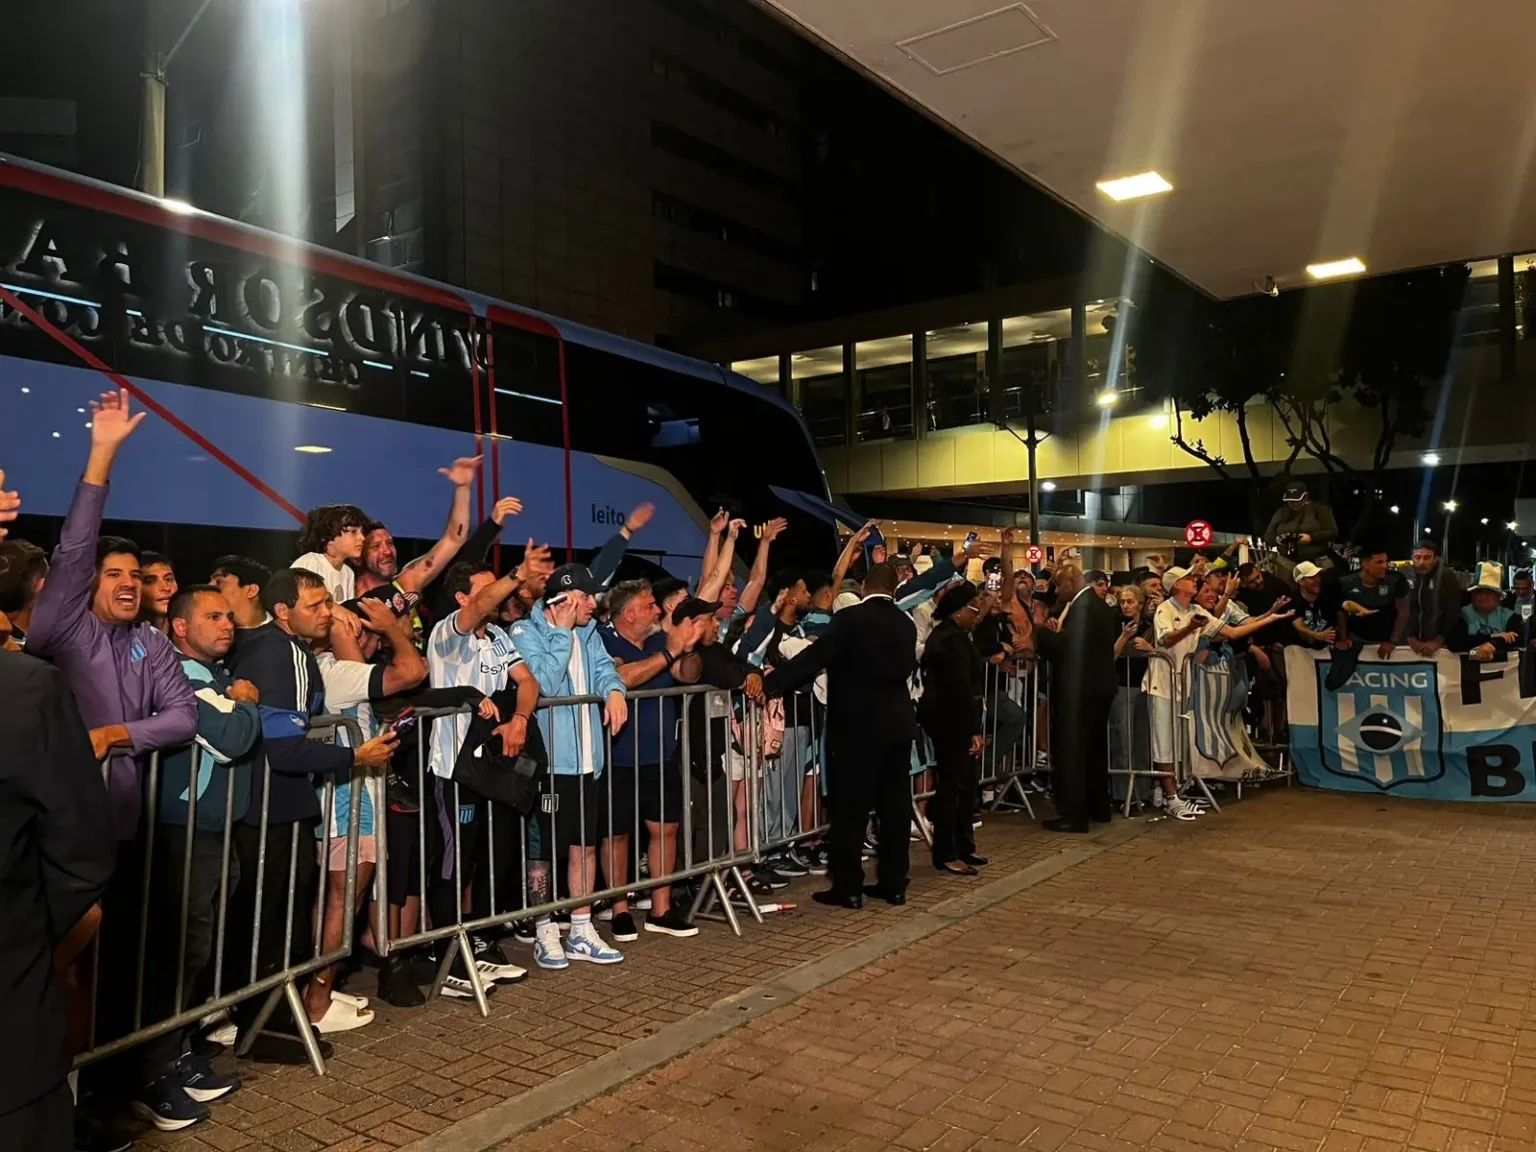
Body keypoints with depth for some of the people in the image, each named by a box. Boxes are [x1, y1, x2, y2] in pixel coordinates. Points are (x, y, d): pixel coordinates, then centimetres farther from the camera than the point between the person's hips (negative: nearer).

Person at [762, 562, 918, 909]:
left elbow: (814, 658, -18)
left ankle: (848, 887, 6)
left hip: (857, 726, -6)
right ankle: (894, 883, 18)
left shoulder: (850, 618, -12)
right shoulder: (906, 623, 7)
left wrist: (768, 683, -17)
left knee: (850, 809, 1)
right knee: (895, 806, 11)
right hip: (898, 724, 6)